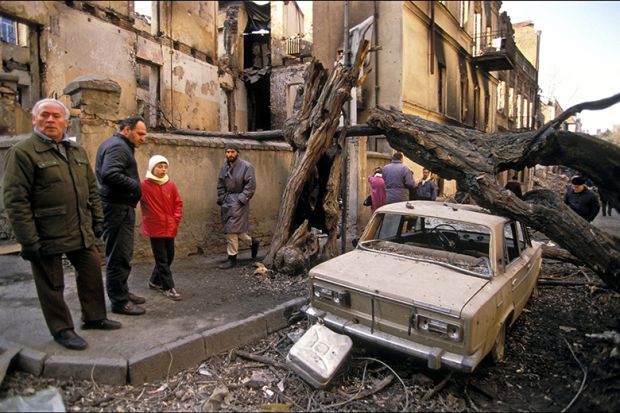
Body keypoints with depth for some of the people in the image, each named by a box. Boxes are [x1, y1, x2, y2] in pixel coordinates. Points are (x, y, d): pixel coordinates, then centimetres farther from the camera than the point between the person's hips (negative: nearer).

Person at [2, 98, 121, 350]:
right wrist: (28, 240, -17)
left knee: (92, 272, 15)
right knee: (52, 284, 7)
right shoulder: (22, 152, -9)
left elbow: (91, 189, 16)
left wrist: (97, 220, 11)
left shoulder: (77, 151, 12)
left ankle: (94, 317, 33)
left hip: (82, 232, 7)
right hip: (47, 235, -6)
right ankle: (62, 329, 24)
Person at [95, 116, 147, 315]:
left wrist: (134, 186, 9)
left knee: (123, 254, 19)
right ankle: (119, 301, 6)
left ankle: (122, 292, 31)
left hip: (121, 208, 11)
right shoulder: (117, 146, -14)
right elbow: (110, 174, -28)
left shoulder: (121, 146, 19)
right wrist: (136, 185, -18)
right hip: (117, 208, -11)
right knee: (119, 255, -3)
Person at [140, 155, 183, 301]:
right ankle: (168, 287, 9)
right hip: (155, 228, -5)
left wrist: (176, 219, 0)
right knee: (161, 259, 0)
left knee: (169, 257, 15)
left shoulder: (171, 185, 3)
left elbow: (178, 203, 8)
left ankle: (155, 281, 33)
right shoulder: (144, 185, -10)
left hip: (170, 227, 5)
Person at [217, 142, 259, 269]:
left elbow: (250, 185, -13)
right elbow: (220, 185, 15)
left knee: (232, 230, -7)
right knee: (236, 229, 11)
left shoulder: (246, 166, -9)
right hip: (227, 201, 7)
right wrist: (222, 199, 4)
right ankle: (252, 242, 35)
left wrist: (241, 199, -16)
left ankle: (232, 258, 5)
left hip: (238, 201, -7)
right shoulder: (224, 167, 11)